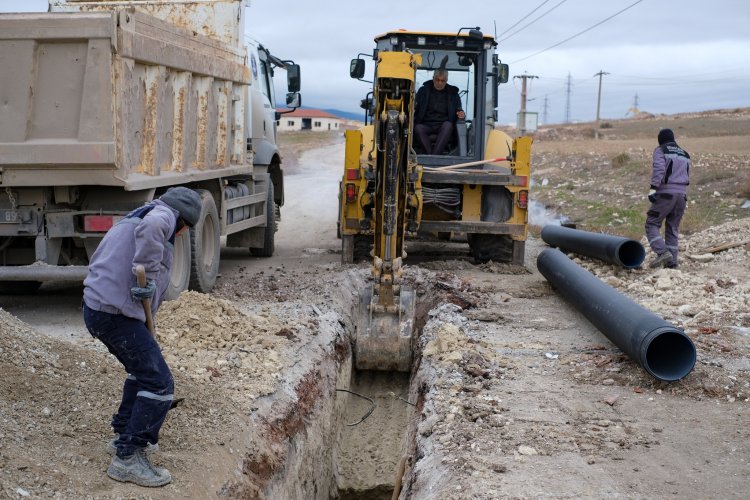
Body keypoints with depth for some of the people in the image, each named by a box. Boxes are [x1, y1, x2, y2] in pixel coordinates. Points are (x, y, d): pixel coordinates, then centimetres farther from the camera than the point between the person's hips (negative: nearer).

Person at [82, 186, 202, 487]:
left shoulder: (133, 219, 26)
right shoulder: (163, 214, -4)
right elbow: (150, 228, -33)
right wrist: (148, 274, -24)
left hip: (96, 306, 10)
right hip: (116, 313, -10)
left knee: (142, 370, 28)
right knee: (159, 383, -6)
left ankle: (124, 435, 38)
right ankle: (127, 458, -2)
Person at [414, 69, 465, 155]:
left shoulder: (452, 93, 16)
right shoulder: (423, 90, 16)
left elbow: (458, 110, 17)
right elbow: (415, 107, 12)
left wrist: (461, 114, -9)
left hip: (443, 126, 0)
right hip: (426, 124, 0)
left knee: (448, 125, -35)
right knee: (418, 128, -33)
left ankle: (434, 155, -44)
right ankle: (430, 155, -42)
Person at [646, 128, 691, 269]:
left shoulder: (660, 151, 2)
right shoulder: (685, 154, 22)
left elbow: (659, 168, -16)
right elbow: (687, 177, 20)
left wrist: (653, 188, -23)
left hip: (665, 194, -6)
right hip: (682, 194, 6)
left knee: (652, 224, -1)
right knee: (673, 229, 10)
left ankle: (663, 252, -21)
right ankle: (671, 262, 6)